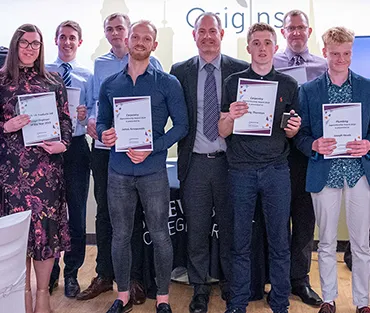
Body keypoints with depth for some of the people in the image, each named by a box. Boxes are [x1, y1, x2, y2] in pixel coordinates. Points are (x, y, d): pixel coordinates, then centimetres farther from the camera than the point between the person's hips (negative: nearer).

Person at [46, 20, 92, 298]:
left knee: (77, 212, 5)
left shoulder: (87, 76, 7)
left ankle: (71, 273, 21)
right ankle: (50, 272, 25)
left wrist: (85, 116, -19)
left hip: (76, 147, 0)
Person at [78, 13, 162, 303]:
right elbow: (94, 100, 18)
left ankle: (135, 277, 17)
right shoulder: (100, 64, 13)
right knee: (104, 210, 9)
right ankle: (104, 275, 22)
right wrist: (91, 120, -3)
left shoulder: (149, 62, 1)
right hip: (103, 147, 4)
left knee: (134, 213, 4)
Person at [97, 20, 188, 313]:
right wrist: (104, 134, -10)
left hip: (153, 170, -2)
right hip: (118, 170, 3)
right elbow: (101, 122, 15)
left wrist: (152, 148, -17)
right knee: (120, 235, 10)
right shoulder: (110, 84, 9)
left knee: (159, 235, 4)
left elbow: (181, 125, -4)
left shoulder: (168, 83, 0)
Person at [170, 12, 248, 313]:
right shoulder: (180, 71, 6)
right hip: (195, 163, 1)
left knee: (231, 229, 9)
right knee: (196, 232, 9)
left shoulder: (241, 70, 3)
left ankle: (232, 288, 26)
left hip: (229, 162, -1)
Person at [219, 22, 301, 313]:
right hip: (241, 169, 0)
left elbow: (290, 133, 13)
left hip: (277, 169, 1)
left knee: (280, 242, 6)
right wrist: (230, 117, -17)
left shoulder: (288, 84, 8)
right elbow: (222, 132, 4)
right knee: (240, 242, 6)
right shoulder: (233, 82, 6)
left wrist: (294, 128, -10)